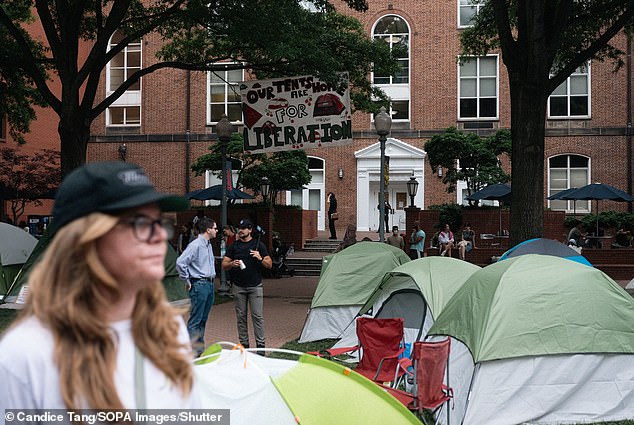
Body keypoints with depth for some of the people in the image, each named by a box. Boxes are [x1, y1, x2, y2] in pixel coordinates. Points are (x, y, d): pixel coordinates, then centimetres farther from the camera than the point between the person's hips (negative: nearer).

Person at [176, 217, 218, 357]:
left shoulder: (209, 245, 15)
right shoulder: (196, 245, -14)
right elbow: (180, 262, -21)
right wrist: (187, 281, -13)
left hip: (209, 284, 9)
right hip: (199, 285, -9)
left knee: (203, 319, 13)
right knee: (195, 320, -6)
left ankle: (200, 348, 20)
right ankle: (192, 351, -4)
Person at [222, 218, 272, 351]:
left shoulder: (258, 245, 4)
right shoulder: (234, 246, 9)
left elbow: (269, 264, 4)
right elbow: (224, 265, 7)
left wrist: (260, 259, -16)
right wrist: (232, 264, -14)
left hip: (255, 286, -2)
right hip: (238, 286, 2)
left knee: (258, 316, -5)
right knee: (241, 316, 6)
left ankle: (260, 344, 0)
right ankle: (244, 344, 14)